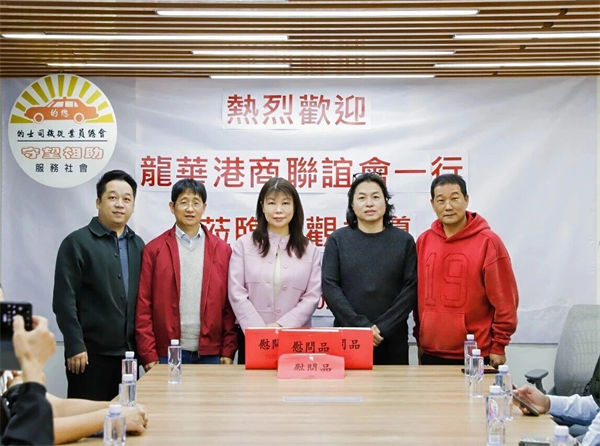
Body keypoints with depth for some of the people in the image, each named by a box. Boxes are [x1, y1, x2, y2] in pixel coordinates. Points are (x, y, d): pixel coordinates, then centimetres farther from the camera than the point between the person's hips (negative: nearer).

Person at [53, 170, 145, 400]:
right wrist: (75, 347, -13)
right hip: (90, 354, -5)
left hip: (128, 353, 5)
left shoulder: (137, 245, 13)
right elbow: (64, 301, -8)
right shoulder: (77, 243, -3)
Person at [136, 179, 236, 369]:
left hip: (211, 353, 1)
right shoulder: (154, 250, 3)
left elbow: (230, 305, 7)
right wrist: (148, 355, -5)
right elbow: (143, 306, 1)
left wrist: (228, 351, 0)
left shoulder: (222, 250, 8)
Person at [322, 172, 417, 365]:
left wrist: (383, 328, -12)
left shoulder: (404, 241, 5)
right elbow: (330, 287, -3)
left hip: (392, 341, 0)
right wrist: (361, 326, -13)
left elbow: (410, 289, -1)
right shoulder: (338, 240, 5)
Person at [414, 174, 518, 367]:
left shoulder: (488, 242, -6)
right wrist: (419, 339, 10)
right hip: (431, 353, 4)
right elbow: (419, 294, 12)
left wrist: (499, 346, -7)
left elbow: (504, 299, -6)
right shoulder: (423, 241, 7)